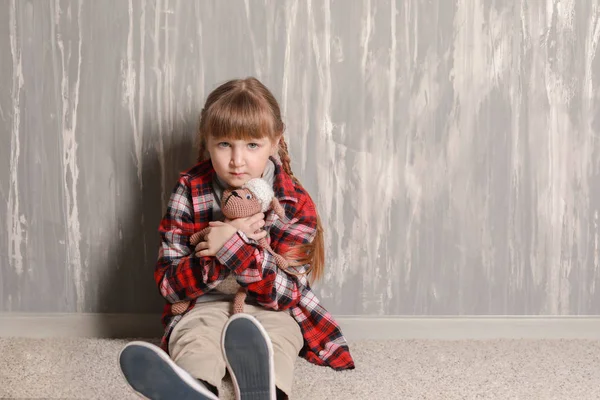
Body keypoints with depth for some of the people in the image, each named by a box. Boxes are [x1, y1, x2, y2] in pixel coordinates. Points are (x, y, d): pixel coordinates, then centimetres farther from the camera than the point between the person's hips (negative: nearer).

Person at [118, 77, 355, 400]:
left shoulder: (295, 203, -8)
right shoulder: (190, 192, -5)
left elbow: (287, 294, -14)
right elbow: (169, 282, -9)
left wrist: (235, 248, -28)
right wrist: (214, 255, -27)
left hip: (271, 310, 0)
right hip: (204, 305, 0)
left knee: (273, 345, -33)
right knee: (194, 342, -33)